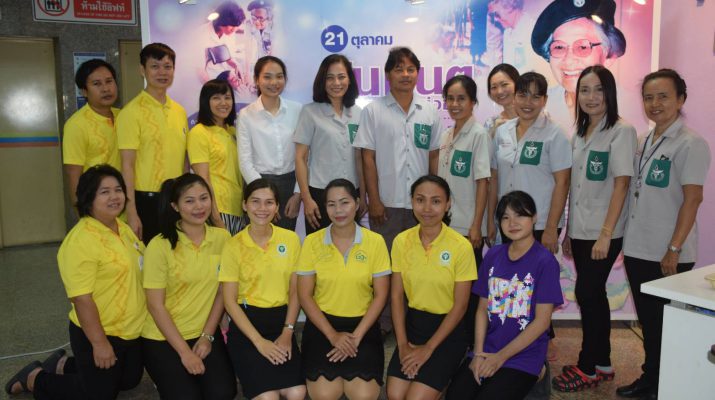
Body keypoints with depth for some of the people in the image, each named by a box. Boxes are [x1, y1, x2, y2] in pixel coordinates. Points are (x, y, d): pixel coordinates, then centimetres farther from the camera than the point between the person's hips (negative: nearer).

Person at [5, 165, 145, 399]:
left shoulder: (123, 228, 5)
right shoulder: (81, 241, -24)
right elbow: (81, 298, -25)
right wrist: (99, 343, -23)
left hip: (132, 331, 9)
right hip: (100, 335, -9)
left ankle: (63, 365, 36)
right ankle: (35, 379, 25)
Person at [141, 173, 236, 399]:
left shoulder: (222, 238, -4)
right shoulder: (160, 246, -15)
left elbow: (222, 293, 2)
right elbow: (155, 305, -14)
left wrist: (207, 336, -5)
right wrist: (184, 351, -15)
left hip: (205, 333, 3)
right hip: (163, 338, -3)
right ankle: (170, 380, 15)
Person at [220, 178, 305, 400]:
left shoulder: (291, 239, 1)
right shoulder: (234, 245, -6)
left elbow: (295, 291, 5)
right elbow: (230, 301, -5)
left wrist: (287, 332, -6)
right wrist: (259, 341, -12)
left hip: (281, 320, 3)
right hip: (246, 322, -2)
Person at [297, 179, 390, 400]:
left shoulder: (375, 241, -4)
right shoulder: (312, 242, -4)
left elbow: (380, 295, -2)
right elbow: (305, 295, -2)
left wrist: (356, 336, -10)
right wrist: (332, 335, -10)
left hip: (362, 324, 0)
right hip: (322, 324, 0)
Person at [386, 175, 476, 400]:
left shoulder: (461, 246, -15)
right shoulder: (402, 241, -4)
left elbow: (460, 306, -11)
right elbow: (397, 296, 0)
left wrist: (428, 348, -11)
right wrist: (402, 344, -7)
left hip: (447, 329, -3)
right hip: (412, 323, 4)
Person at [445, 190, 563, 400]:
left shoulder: (545, 261, -9)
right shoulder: (493, 255, 5)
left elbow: (542, 321, -11)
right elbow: (483, 308, 7)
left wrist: (500, 357, -11)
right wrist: (478, 353, -6)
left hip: (524, 355, -3)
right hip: (487, 351, 3)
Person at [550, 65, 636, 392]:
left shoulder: (622, 131, -9)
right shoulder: (579, 134, 11)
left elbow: (621, 184, -15)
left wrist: (605, 234, -19)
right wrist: (569, 231, 12)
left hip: (603, 233, -7)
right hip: (580, 230, 7)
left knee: (588, 294, -2)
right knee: (593, 295, 14)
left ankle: (589, 367, 14)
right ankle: (602, 364, 27)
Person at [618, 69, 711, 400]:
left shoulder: (690, 144, -11)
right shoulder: (644, 142, 10)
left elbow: (693, 199, -15)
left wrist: (674, 249, -18)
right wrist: (626, 239, 13)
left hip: (667, 256, -7)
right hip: (637, 249, 7)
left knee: (666, 323, 7)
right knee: (647, 320, 17)